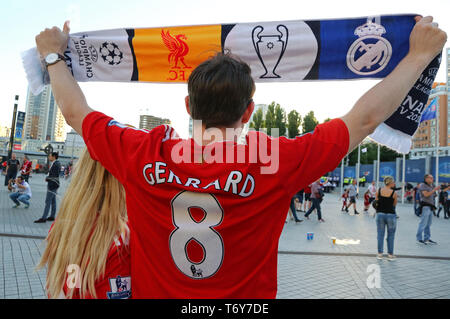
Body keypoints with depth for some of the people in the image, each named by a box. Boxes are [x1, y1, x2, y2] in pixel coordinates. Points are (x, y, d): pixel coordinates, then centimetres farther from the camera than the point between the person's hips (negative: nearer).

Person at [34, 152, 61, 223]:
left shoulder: (56, 164, -17)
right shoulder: (53, 163, 14)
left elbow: (55, 176, -21)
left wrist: (47, 178, -9)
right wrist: (47, 177, 5)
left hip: (52, 185, -10)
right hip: (53, 185, 10)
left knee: (48, 202, -7)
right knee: (53, 201, 13)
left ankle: (43, 218, -5)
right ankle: (52, 216, 20)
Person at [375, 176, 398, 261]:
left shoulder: (379, 190, -1)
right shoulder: (394, 193, -8)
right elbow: (394, 204, 3)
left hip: (380, 214, 3)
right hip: (390, 215, -2)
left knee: (380, 234, 10)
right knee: (391, 235, 9)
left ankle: (380, 253, 13)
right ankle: (390, 254, 15)